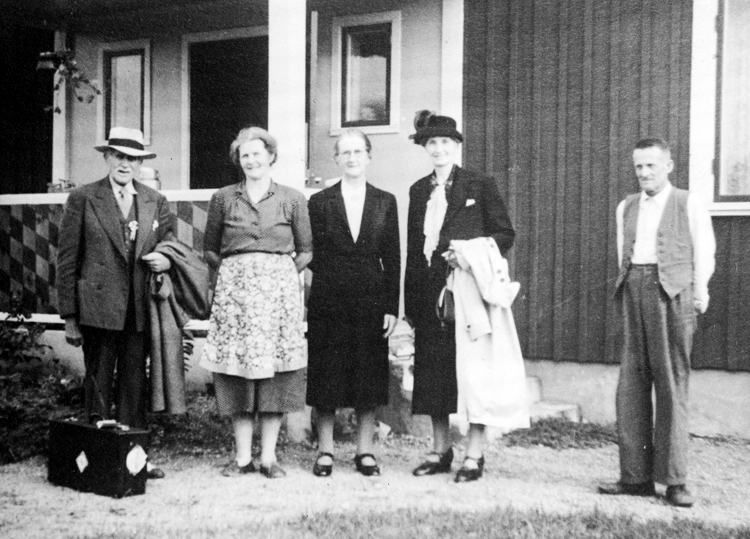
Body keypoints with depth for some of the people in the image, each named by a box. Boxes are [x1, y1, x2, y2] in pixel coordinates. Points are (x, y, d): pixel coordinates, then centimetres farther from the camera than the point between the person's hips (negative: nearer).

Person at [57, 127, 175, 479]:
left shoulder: (156, 203, 11)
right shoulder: (83, 199, 2)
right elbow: (67, 259, 0)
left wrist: (167, 259, -8)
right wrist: (69, 315, -5)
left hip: (140, 310, 3)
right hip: (98, 308, -3)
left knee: (134, 387, 9)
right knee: (98, 386, 4)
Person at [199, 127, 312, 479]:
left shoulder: (292, 199, 7)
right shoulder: (223, 198, 9)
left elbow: (306, 251, 10)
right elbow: (210, 249, 16)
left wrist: (282, 273, 0)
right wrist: (232, 270, 5)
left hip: (278, 289, -1)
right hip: (234, 290, 1)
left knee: (275, 372, -1)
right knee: (236, 373, -1)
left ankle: (268, 456, 7)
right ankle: (242, 456, 8)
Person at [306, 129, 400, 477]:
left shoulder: (385, 202, 7)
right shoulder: (319, 202, 4)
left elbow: (392, 258, 4)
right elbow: (311, 254, 4)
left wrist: (392, 307, -1)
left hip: (371, 301, 1)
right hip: (328, 302, -1)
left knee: (369, 379, 6)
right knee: (326, 379, 3)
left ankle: (365, 451, 17)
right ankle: (325, 452, 16)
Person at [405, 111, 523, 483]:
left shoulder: (480, 186, 0)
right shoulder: (419, 191, 14)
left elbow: (506, 234, 1)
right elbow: (413, 247, 14)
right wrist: (410, 301, 10)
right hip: (429, 293, 5)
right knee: (432, 371, 7)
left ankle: (474, 455, 6)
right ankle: (440, 451, 19)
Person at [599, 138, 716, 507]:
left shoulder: (689, 204, 7)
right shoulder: (626, 207, 20)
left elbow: (704, 251, 4)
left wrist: (699, 294, -2)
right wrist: (627, 288, 10)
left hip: (672, 291, -4)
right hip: (634, 289, 4)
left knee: (672, 384, -4)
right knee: (631, 384, 1)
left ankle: (674, 480, 3)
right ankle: (636, 475, 8)